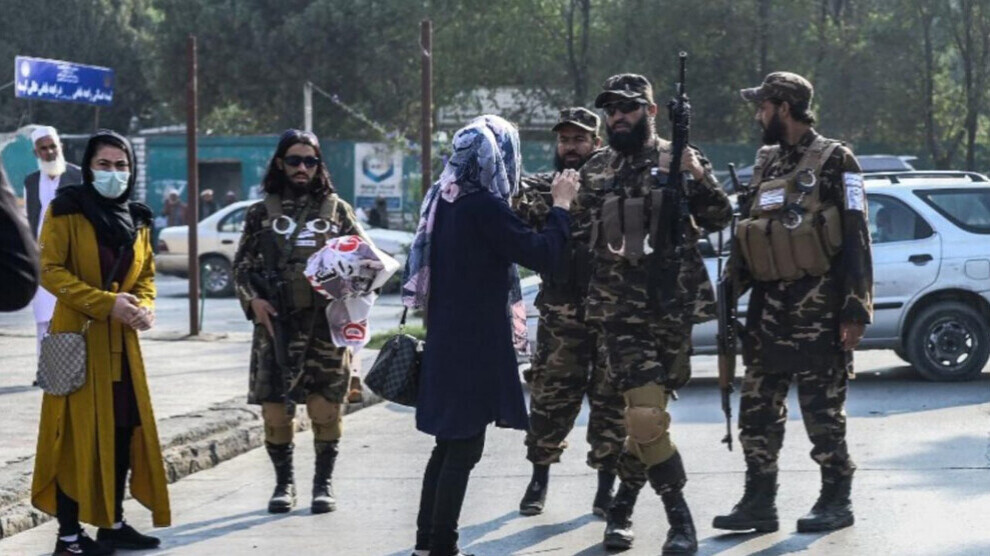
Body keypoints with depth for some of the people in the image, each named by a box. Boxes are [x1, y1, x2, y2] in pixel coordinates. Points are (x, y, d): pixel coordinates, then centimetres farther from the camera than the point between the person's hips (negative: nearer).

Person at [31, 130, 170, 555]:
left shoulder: (135, 219, 12)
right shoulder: (67, 210, -7)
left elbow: (145, 274, 19)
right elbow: (49, 270, -13)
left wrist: (144, 306, -4)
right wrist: (105, 303, -20)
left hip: (121, 341, 6)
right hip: (79, 336, -6)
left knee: (125, 430, 8)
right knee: (78, 433, -6)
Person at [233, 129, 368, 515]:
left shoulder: (336, 209, 9)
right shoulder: (262, 213, 10)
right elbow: (242, 265, 10)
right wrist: (253, 299, -7)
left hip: (326, 323, 0)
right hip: (276, 323, 0)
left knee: (325, 405, -2)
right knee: (274, 407, 0)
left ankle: (323, 483, 12)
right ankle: (284, 482, 15)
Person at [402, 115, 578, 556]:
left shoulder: (446, 200, 8)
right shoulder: (485, 206, -18)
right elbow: (541, 255, -18)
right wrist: (561, 206, -8)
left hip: (446, 338, 9)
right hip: (476, 342, -9)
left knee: (448, 444, 16)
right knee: (464, 448, -3)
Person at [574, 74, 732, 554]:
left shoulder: (678, 161, 4)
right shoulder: (594, 172, 10)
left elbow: (718, 219, 0)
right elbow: (578, 234, 19)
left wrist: (701, 179, -17)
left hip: (673, 306, 0)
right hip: (620, 310, 0)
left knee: (648, 414, 10)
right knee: (646, 416, -14)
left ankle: (621, 506, 28)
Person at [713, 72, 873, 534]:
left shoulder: (834, 161, -5)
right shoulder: (766, 163, 15)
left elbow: (855, 239, -10)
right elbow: (748, 236, 20)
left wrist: (855, 311, -15)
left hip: (817, 305, -7)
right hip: (767, 304, 7)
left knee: (822, 408, -1)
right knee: (757, 408, 6)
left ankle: (836, 500, 9)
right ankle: (759, 502, 12)